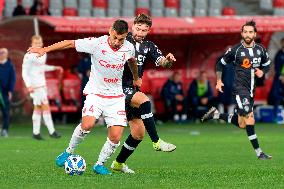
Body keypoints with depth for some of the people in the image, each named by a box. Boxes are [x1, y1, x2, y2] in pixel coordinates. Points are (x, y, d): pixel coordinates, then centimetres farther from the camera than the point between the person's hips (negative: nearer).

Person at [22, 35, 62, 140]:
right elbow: (24, 72, -14)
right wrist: (28, 86, -23)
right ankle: (52, 131, -8)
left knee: (38, 108, 10)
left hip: (42, 84, 8)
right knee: (45, 107, -10)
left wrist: (54, 68, 26)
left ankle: (36, 132, 15)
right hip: (35, 85, -8)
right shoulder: (29, 56, -14)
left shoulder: (43, 54, 11)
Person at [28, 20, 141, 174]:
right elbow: (70, 43, -9)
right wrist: (44, 50, -12)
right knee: (87, 124, -28)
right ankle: (69, 151, -3)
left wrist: (136, 79, 35)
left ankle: (100, 164, 15)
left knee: (115, 137, -9)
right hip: (95, 92, -3)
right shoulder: (97, 44, -16)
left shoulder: (129, 48, -4)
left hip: (116, 96, 3)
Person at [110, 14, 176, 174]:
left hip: (133, 90, 6)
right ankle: (157, 142, -30)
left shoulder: (148, 47, 7)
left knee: (138, 133, 5)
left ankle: (119, 163, 21)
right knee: (144, 100, -33)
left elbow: (162, 62, -8)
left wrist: (168, 60, -30)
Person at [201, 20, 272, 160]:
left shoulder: (260, 50, 5)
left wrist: (262, 71, 0)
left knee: (241, 124, 11)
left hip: (252, 90, 6)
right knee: (250, 120, -17)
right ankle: (258, 152, -12)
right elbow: (220, 64, 6)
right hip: (240, 89, -6)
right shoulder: (235, 50, -7)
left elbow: (267, 64, 21)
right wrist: (219, 81, 4)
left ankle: (216, 115, 31)